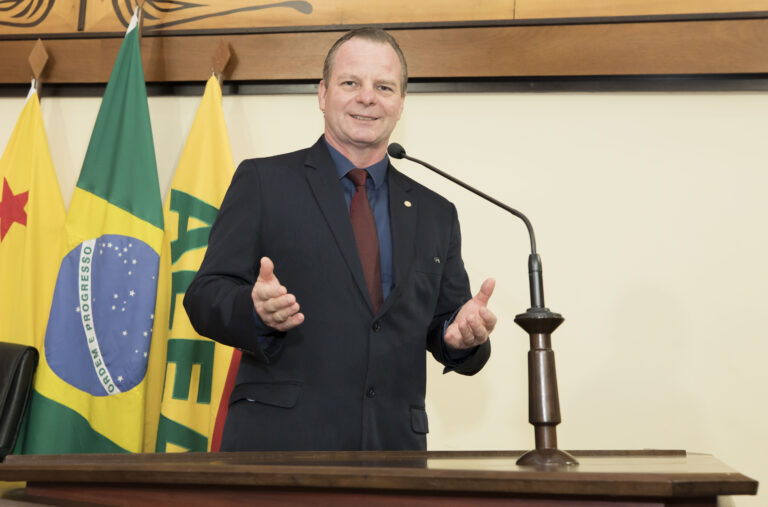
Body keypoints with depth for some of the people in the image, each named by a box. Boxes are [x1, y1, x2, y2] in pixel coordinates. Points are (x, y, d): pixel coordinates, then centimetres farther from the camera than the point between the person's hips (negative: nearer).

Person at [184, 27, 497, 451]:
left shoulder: (435, 214, 15)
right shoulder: (262, 181, 4)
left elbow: (445, 327, 15)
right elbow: (204, 297, -2)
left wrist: (463, 335, -8)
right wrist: (257, 310, -23)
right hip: (279, 437, -3)